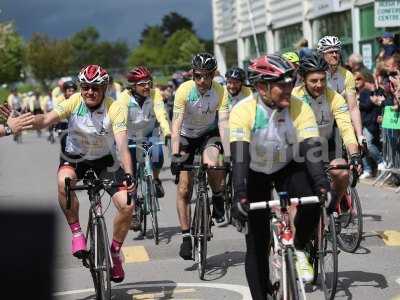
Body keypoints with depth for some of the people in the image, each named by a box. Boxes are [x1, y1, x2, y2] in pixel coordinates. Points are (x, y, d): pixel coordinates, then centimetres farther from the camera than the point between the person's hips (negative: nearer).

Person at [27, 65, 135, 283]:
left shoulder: (115, 109, -22)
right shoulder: (74, 102, -18)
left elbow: (122, 146, -32)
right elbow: (46, 120, -31)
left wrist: (128, 175, -47)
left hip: (104, 160, 0)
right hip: (75, 158, 0)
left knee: (127, 206, -16)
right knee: (64, 181, -36)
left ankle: (114, 252, 10)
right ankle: (77, 233, -16)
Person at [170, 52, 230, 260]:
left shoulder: (220, 91, -23)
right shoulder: (184, 90, -25)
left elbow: (223, 124, -27)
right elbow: (176, 125, -28)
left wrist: (229, 155, -36)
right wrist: (175, 155, -37)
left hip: (210, 133, 0)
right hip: (187, 135, 0)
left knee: (211, 164, -33)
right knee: (183, 189, -5)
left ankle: (218, 198, -1)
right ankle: (186, 236, 7)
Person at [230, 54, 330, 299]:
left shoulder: (300, 109, -22)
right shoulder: (243, 111, -27)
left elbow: (310, 149, -30)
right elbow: (239, 156, -36)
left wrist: (322, 185, -46)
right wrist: (239, 194, -49)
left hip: (288, 168, 1)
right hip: (256, 173, -1)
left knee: (311, 204, -29)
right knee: (257, 242, -6)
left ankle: (299, 251, 0)